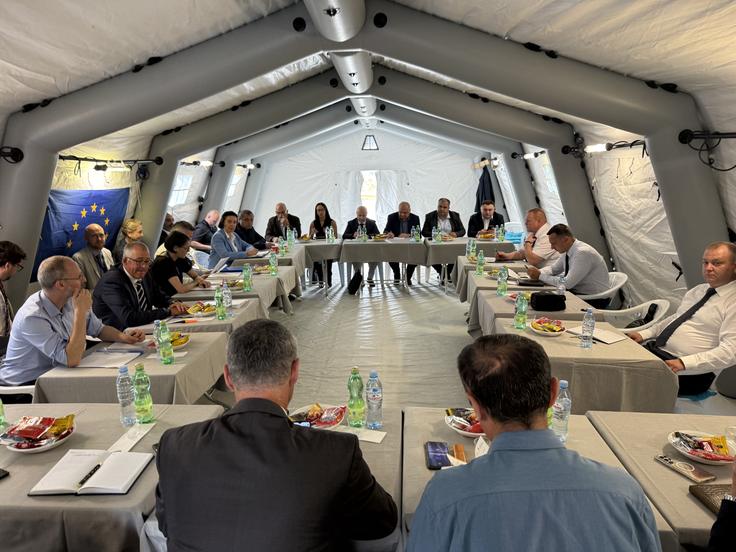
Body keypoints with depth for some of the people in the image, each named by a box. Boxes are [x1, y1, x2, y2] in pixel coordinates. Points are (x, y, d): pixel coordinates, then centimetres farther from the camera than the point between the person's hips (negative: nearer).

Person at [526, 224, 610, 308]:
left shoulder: (583, 253, -24)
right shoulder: (567, 251, 2)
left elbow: (567, 283, -28)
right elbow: (553, 268, 17)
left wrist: (540, 276, -22)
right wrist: (538, 272, -5)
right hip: (576, 292, 8)